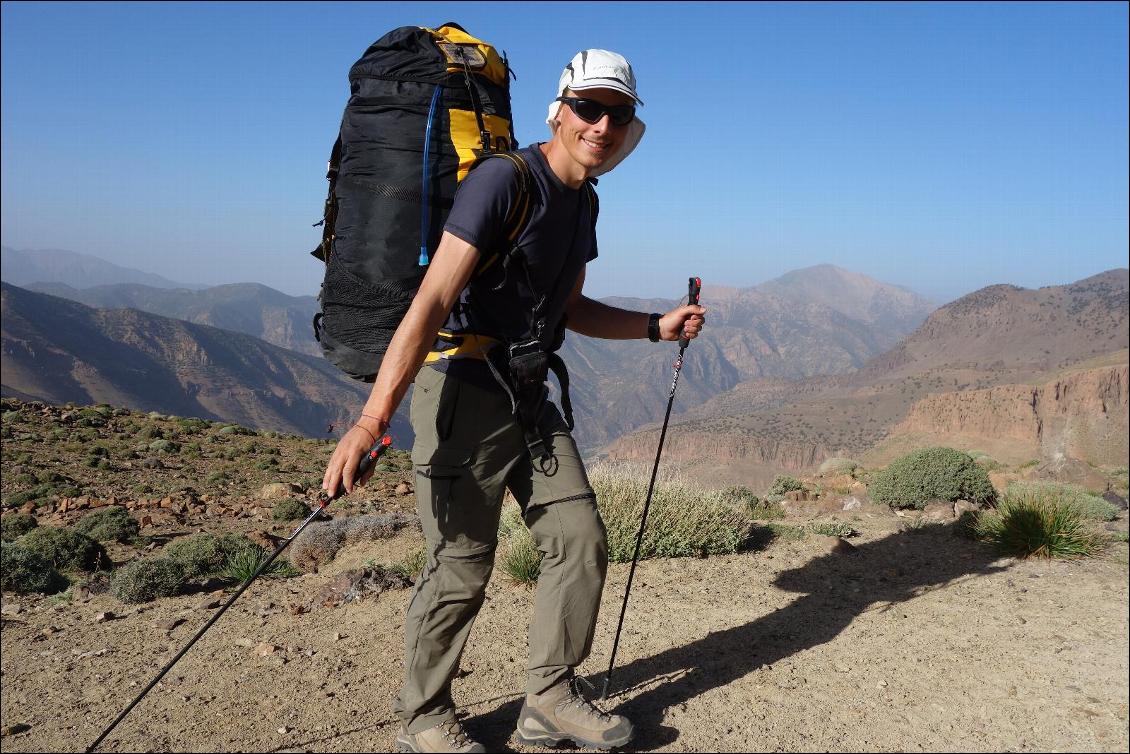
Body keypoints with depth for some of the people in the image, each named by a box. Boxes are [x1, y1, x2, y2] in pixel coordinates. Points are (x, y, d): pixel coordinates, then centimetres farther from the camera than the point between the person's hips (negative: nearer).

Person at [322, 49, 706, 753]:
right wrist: (372, 418, -32)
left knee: (582, 540, 5)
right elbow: (433, 300, -24)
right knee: (463, 563, -4)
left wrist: (658, 325, 12)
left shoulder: (583, 201, 12)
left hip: (530, 395, 9)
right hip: (464, 388, -8)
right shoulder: (503, 180, -15)